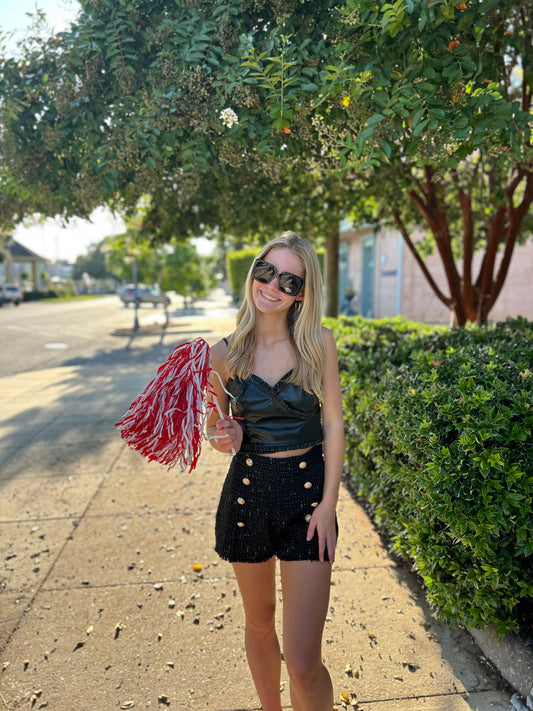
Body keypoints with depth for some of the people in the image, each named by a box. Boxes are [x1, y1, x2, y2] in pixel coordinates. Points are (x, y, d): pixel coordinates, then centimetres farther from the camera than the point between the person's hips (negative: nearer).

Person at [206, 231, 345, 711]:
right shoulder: (225, 354, -4)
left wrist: (328, 504, -8)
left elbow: (333, 424, -3)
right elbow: (216, 422, 9)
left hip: (308, 493, -2)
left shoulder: (318, 343, -7)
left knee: (303, 662, -6)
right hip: (247, 491, 2)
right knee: (259, 623, 23)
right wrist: (223, 436, -15)